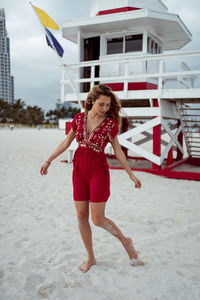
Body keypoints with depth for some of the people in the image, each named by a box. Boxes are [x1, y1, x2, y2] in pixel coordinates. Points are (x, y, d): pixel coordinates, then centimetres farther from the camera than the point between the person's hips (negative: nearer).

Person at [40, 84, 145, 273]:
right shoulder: (79, 118, 2)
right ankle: (90, 257, 26)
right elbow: (66, 142, 11)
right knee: (81, 216, 7)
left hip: (99, 170, -4)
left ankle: (125, 241, 24)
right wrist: (48, 160, 14)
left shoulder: (111, 123, -7)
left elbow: (118, 151, 0)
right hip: (79, 169, 4)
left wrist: (132, 175, 1)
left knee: (98, 219, -4)